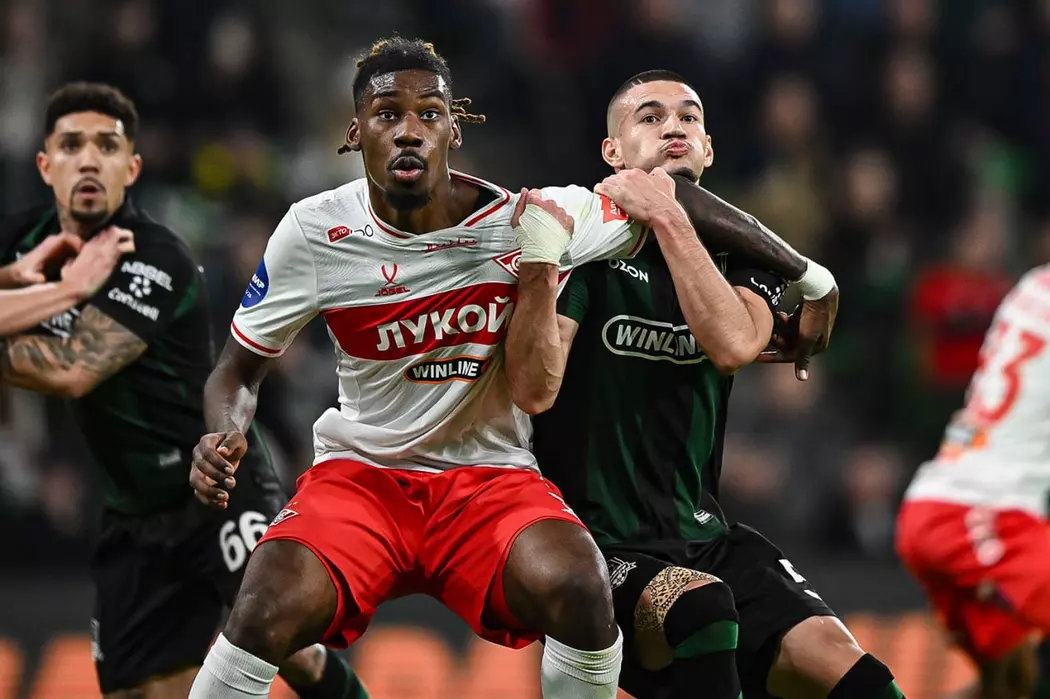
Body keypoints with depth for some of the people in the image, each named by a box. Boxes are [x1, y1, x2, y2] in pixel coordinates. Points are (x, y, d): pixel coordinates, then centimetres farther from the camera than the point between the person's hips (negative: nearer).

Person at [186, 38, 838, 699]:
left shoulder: (524, 221, -11)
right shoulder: (315, 232, -7)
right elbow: (240, 369, 4)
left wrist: (803, 274, 4)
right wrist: (224, 438, -18)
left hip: (489, 473, 0)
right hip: (360, 471, 0)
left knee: (578, 589, -33)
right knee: (269, 611, -31)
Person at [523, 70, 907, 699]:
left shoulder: (740, 251, 11)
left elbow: (734, 345, -14)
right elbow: (537, 392, -15)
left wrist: (667, 219, -18)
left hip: (704, 539, 4)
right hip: (597, 545, -4)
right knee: (699, 604, -35)